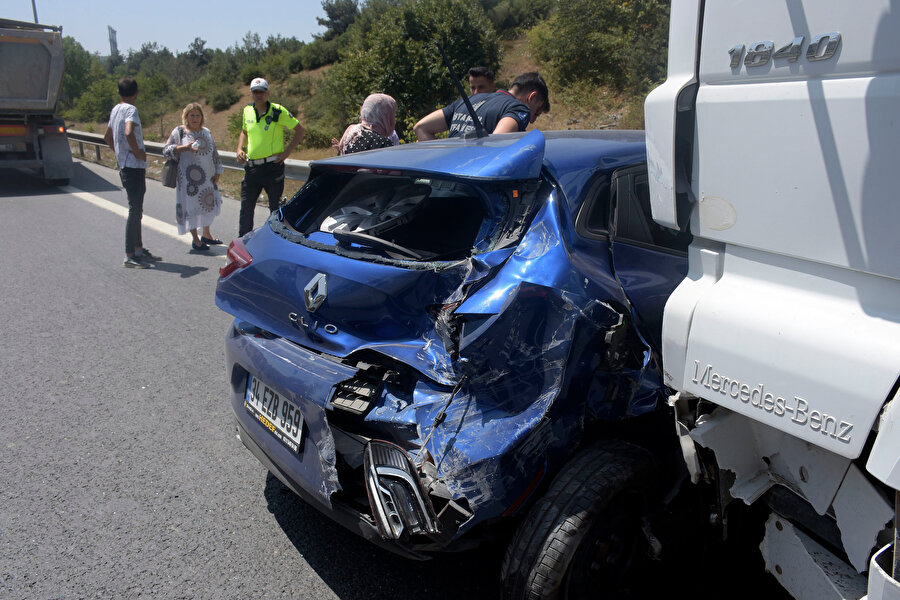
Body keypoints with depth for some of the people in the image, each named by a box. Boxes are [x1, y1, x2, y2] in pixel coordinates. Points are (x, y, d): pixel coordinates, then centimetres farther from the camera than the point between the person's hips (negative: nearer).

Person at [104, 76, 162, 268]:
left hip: (124, 166, 9)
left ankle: (139, 249, 26)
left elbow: (107, 137, 24)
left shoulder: (115, 109, 13)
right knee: (135, 211, -4)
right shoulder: (131, 110, -15)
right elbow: (129, 133, -33)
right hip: (134, 167, -9)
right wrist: (138, 152, -19)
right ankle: (130, 256, 0)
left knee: (136, 209, 17)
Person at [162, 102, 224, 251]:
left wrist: (217, 172, 10)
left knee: (209, 204, 10)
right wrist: (185, 147, -20)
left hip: (207, 177, 5)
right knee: (191, 205, -3)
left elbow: (214, 153, 17)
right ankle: (195, 240, 7)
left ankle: (206, 234, 26)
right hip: (189, 177, -5)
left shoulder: (206, 132, 13)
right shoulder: (179, 132, -1)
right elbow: (166, 150, -7)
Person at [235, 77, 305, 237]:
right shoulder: (247, 111, 8)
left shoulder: (278, 111, -7)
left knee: (276, 208, 5)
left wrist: (287, 152, -9)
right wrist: (239, 149, 7)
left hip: (273, 166, -5)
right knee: (246, 208, 8)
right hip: (251, 167, 5)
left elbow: (299, 130, -2)